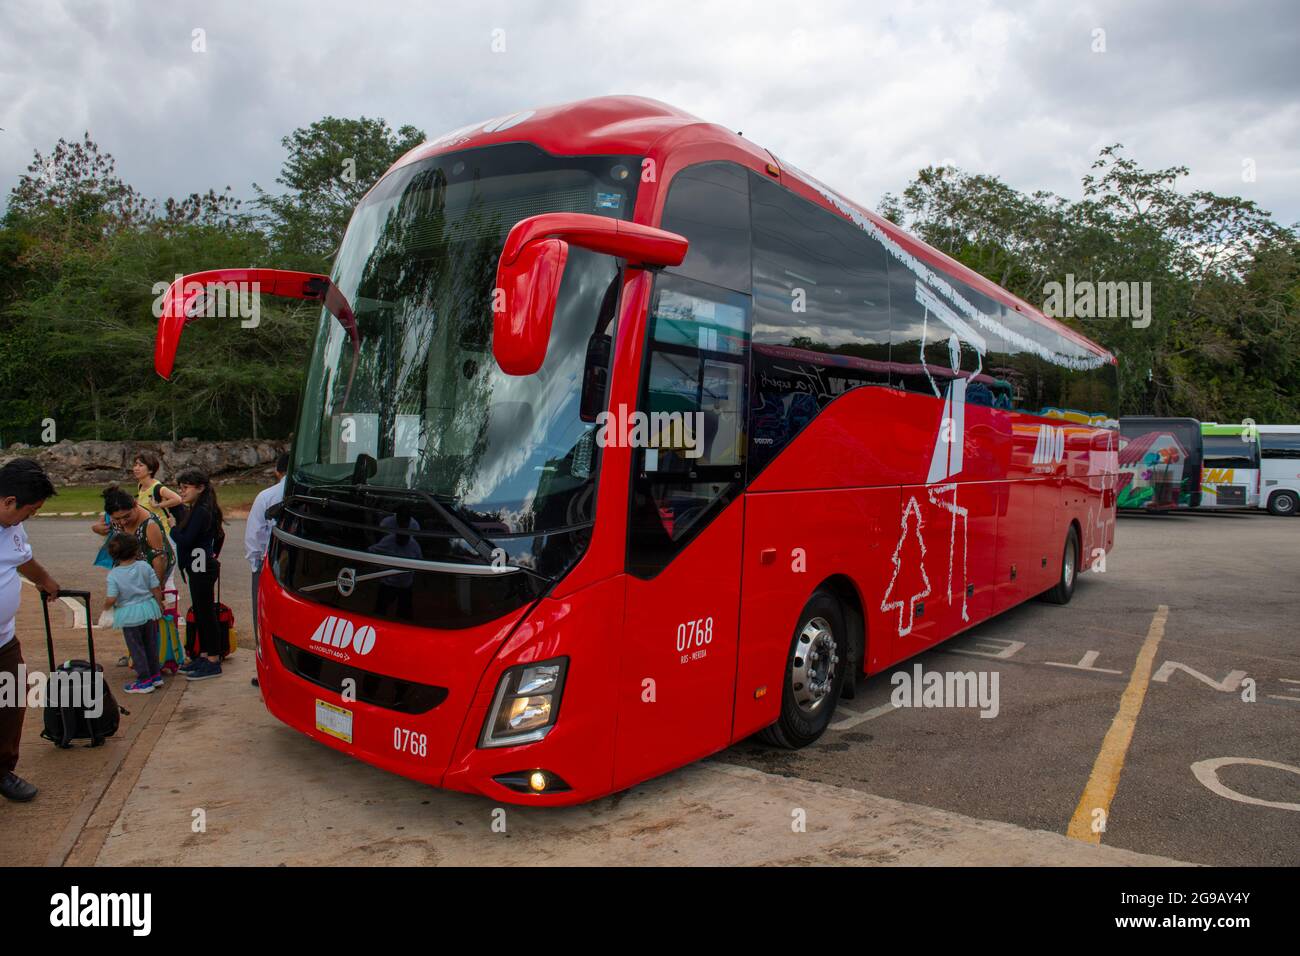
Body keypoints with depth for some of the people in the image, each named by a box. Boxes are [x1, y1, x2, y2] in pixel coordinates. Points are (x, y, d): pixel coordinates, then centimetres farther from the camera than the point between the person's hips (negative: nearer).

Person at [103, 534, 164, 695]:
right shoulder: (144, 566, -7)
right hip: (148, 609, 4)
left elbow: (111, 599, -17)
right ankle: (156, 675, 27)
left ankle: (145, 680, 12)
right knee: (151, 644, 18)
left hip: (129, 615, -4)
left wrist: (105, 606, 6)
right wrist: (159, 605, 11)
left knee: (136, 648, 7)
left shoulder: (113, 575, -13)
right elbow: (156, 589, -4)